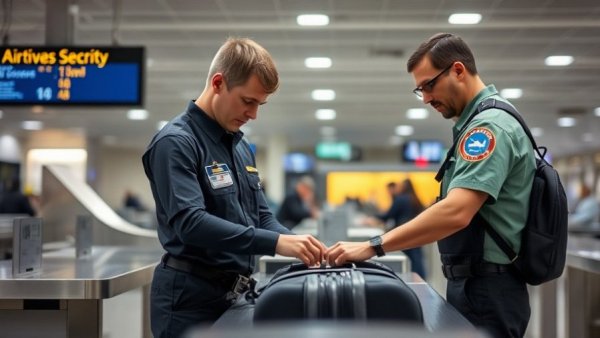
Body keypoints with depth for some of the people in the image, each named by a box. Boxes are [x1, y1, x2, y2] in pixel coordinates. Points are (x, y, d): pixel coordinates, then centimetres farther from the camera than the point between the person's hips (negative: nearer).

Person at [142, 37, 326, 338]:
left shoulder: (241, 146, 13)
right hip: (191, 298, -8)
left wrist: (298, 246, -5)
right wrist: (277, 243, -31)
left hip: (235, 294, 8)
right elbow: (190, 222, -26)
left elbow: (261, 217, 15)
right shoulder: (176, 142, -14)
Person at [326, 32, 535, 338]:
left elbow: (456, 213, -31)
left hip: (486, 290, -9)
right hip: (476, 284, 10)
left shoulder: (490, 124, -19)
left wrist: (373, 247, -30)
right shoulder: (479, 123, 13)